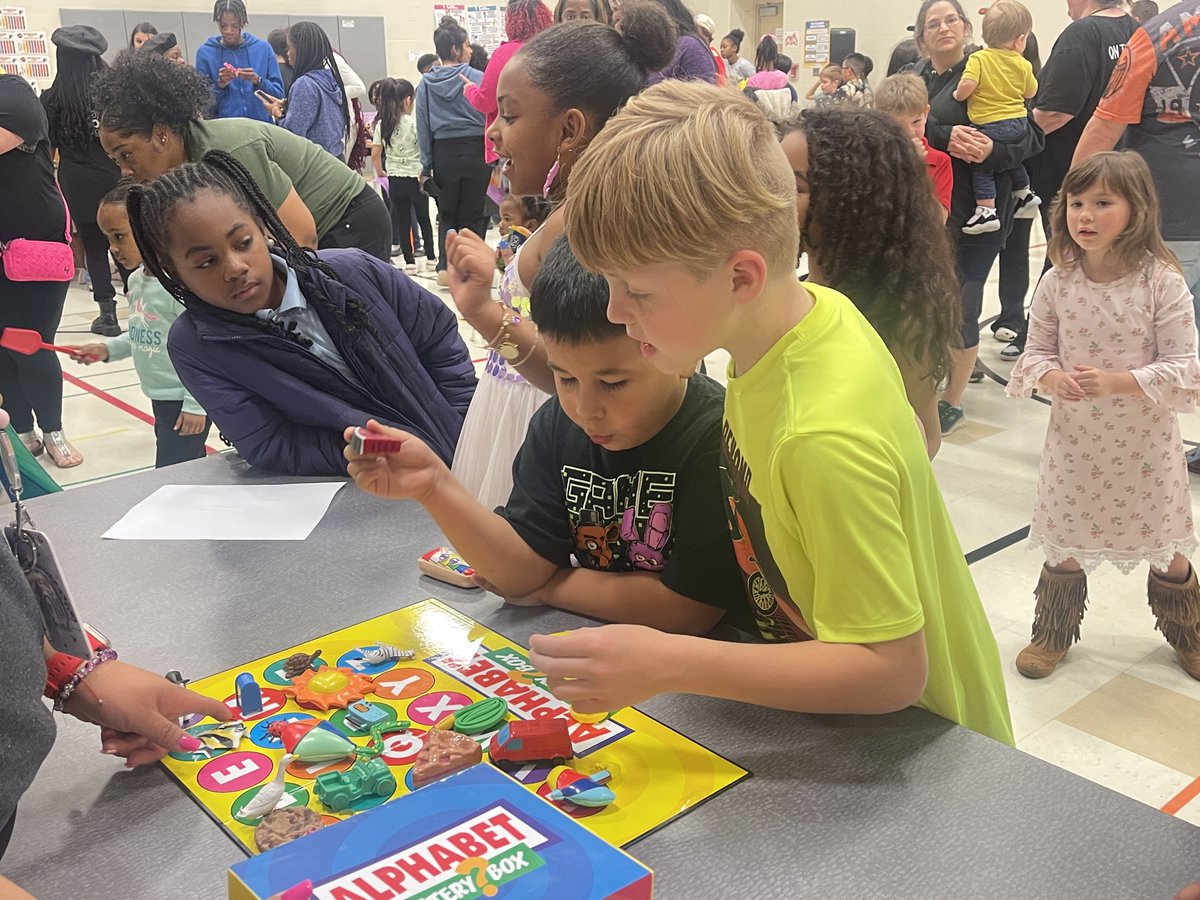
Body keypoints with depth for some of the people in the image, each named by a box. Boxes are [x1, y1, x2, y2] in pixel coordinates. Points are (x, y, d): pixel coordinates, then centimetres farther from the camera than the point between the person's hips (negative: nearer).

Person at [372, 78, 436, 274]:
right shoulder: (414, 123, -12)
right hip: (415, 177, -3)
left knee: (403, 220, 8)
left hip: (394, 179, 3)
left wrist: (380, 171, 14)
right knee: (423, 218, 14)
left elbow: (375, 153, -1)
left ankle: (409, 262, 8)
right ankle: (431, 257, 21)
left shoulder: (382, 124, 0)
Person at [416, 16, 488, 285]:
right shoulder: (477, 78, -8)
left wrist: (425, 166, 7)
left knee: (447, 213, 15)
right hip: (475, 151, -2)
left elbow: (423, 127, 3)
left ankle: (445, 267, 4)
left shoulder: (426, 84, 1)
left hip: (443, 154, 3)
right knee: (473, 214, 7)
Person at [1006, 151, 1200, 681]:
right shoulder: (1058, 282, -6)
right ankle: (1053, 633, 36)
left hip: (1145, 444, -1)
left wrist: (1118, 381, -27)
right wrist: (1051, 378, -20)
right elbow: (1036, 350, 2)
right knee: (1065, 544, 14)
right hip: (1074, 440, 2)